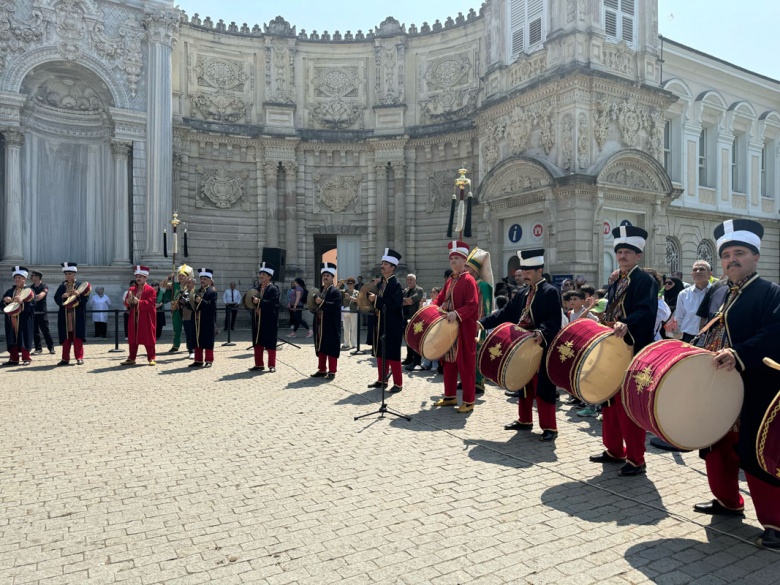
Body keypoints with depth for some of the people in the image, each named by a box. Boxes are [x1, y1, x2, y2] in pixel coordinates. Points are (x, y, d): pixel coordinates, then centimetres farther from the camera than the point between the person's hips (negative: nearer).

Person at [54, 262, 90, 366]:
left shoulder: (80, 285, 3)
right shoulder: (62, 287, 12)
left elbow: (85, 299, -3)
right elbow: (56, 299, 5)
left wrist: (78, 295, -21)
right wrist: (63, 297, -14)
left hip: (77, 316, -3)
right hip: (65, 316, 3)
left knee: (77, 337, -1)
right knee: (66, 337, 6)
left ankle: (79, 358, 4)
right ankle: (65, 358, 12)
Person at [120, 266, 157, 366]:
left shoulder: (150, 290, -5)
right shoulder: (132, 289, 12)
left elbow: (150, 303, -15)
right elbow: (126, 302, 11)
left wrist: (138, 302, -23)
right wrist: (129, 301, -12)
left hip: (146, 319, -5)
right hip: (134, 318, 5)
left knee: (148, 338, 1)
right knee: (132, 339, 9)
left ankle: (151, 358, 8)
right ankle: (131, 358, 17)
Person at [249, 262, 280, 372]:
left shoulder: (273, 289, -8)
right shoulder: (257, 289, 14)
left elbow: (273, 303, -20)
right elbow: (254, 301, 16)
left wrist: (259, 302, -23)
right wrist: (254, 303, -6)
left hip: (269, 322, -7)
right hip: (258, 321, 7)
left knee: (270, 344, 0)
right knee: (257, 343, 11)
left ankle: (272, 365, 8)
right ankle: (259, 364, 21)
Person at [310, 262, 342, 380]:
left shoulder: (336, 292, -6)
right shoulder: (319, 291, 16)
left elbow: (336, 306, -19)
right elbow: (314, 305, 17)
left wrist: (322, 303, -19)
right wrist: (315, 303, -3)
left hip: (331, 326, -7)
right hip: (319, 325, 7)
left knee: (331, 348, -1)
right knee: (320, 348, 11)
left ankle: (332, 371, 4)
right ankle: (322, 370, 21)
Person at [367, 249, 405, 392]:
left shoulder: (396, 284, -13)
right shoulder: (381, 283, 12)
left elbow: (393, 304, -25)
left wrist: (376, 299, -21)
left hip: (392, 325, -8)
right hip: (380, 323, 8)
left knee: (392, 354, -3)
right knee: (380, 353, 13)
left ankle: (398, 383, 5)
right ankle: (381, 380, 25)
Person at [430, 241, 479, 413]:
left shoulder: (469, 280, -11)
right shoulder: (449, 281, 13)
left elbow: (473, 304, -19)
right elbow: (440, 298, 18)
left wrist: (456, 313, -32)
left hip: (464, 329, -8)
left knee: (465, 363, -2)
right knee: (449, 362, 14)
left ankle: (469, 401, 6)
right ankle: (450, 396, 25)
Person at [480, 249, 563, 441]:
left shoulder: (551, 292, -10)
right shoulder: (523, 294, 14)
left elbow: (553, 321, -21)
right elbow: (506, 313, 12)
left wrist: (542, 333, -41)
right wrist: (482, 323, 3)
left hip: (541, 349, -8)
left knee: (542, 388, -3)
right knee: (524, 385, 16)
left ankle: (549, 427, 7)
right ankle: (524, 420, 30)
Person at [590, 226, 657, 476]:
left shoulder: (646, 280, -9)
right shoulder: (616, 282, 17)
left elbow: (646, 311, -24)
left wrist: (626, 324, -39)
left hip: (633, 351, -8)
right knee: (610, 400, 15)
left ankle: (636, 460, 9)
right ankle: (614, 450, 29)